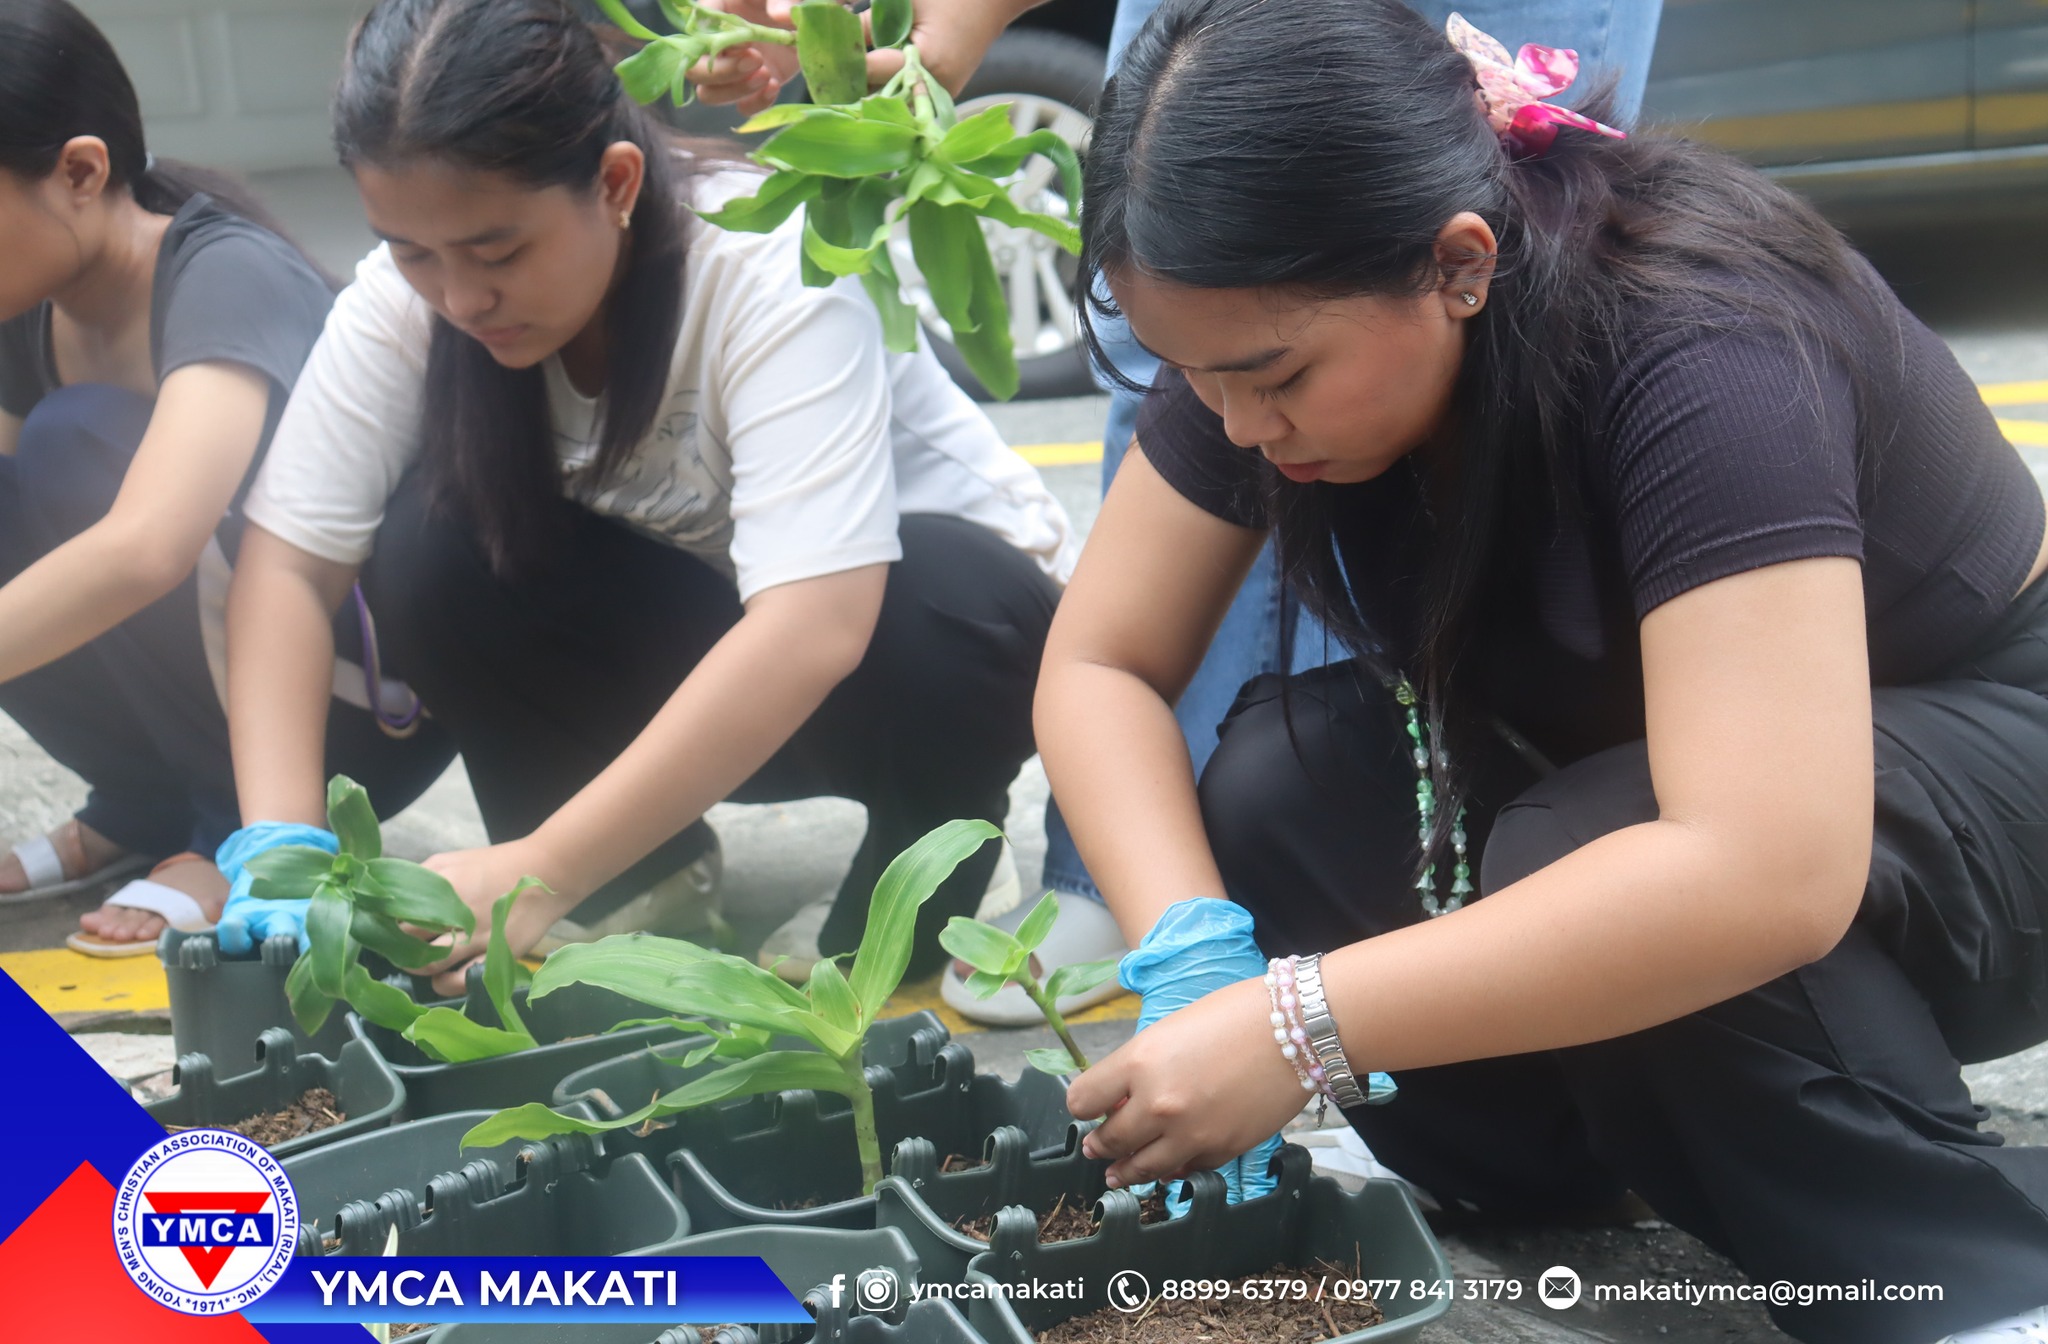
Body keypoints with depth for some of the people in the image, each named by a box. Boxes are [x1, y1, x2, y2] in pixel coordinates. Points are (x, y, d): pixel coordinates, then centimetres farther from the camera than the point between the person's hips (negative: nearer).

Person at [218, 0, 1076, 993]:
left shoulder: (772, 268, -31)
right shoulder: (411, 293, -17)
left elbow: (814, 626, -41)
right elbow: (289, 561, -19)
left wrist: (542, 871, -45)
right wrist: (280, 847, -34)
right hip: (687, 648, 4)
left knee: (946, 596, -38)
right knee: (427, 541, -23)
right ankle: (644, 878, -3)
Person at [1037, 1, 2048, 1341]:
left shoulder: (1700, 352, -34)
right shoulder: (1269, 332, -15)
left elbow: (1765, 874, -45)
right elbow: (1100, 664, -11)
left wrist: (1295, 1027, -45)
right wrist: (1192, 952, -29)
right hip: (1588, 760, 6)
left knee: (1578, 867, -36)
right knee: (1276, 791, -21)